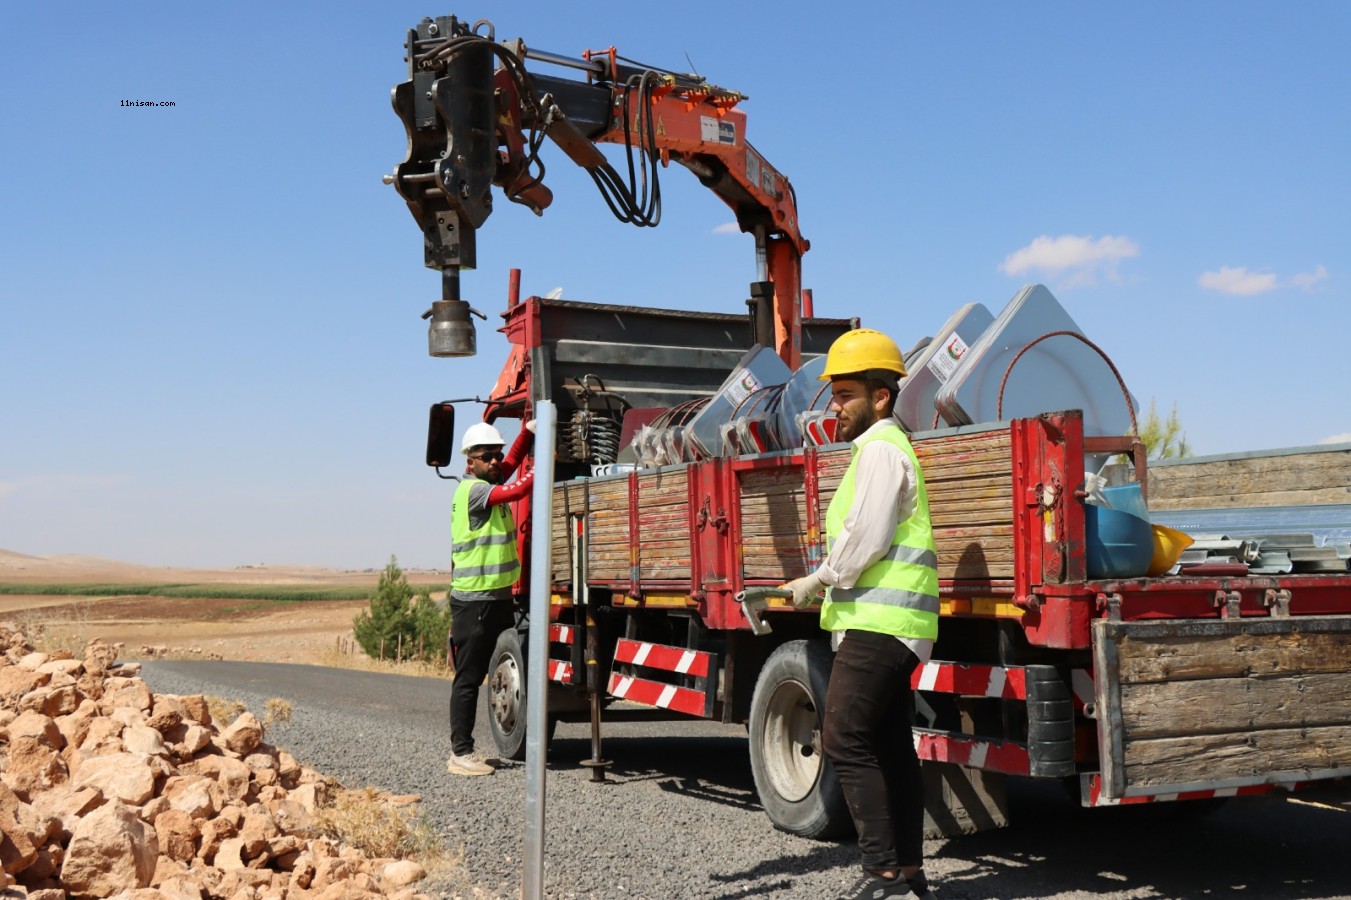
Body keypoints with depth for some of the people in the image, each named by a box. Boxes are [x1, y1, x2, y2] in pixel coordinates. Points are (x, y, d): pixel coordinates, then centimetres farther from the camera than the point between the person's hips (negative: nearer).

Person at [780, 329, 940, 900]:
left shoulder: (880, 447, -10)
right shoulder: (886, 446, 23)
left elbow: (866, 537, -20)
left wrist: (819, 580, -8)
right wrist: (826, 582, 13)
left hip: (878, 621, -11)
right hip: (887, 622, 11)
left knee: (845, 740, -10)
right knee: (892, 747, 12)